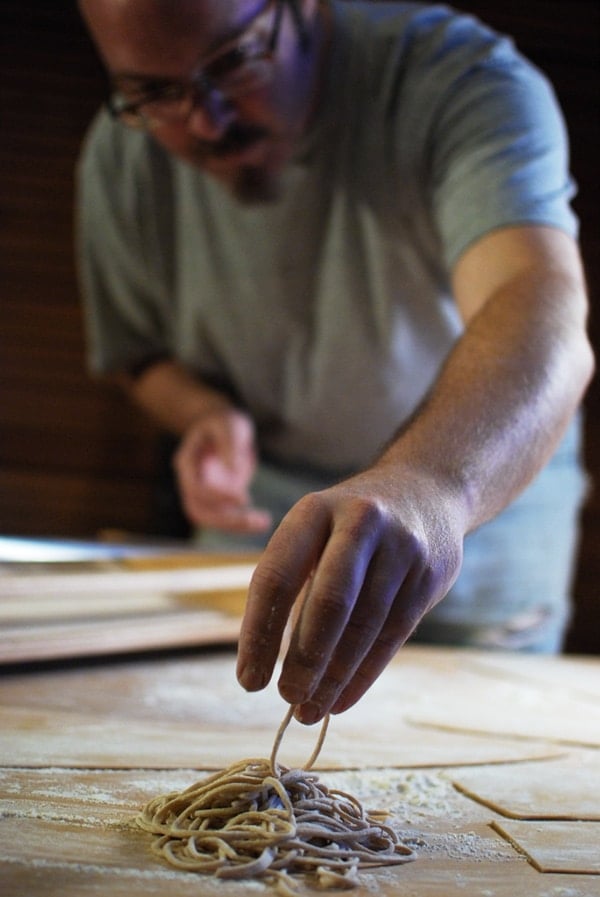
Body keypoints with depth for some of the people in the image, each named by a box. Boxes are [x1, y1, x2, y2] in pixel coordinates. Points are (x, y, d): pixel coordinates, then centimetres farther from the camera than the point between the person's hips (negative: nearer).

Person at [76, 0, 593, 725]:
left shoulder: (467, 78, -29)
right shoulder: (119, 159, -13)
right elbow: (142, 353, 3)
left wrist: (432, 480, -68)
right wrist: (209, 412, -20)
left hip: (489, 482, -2)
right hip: (263, 499, 3)